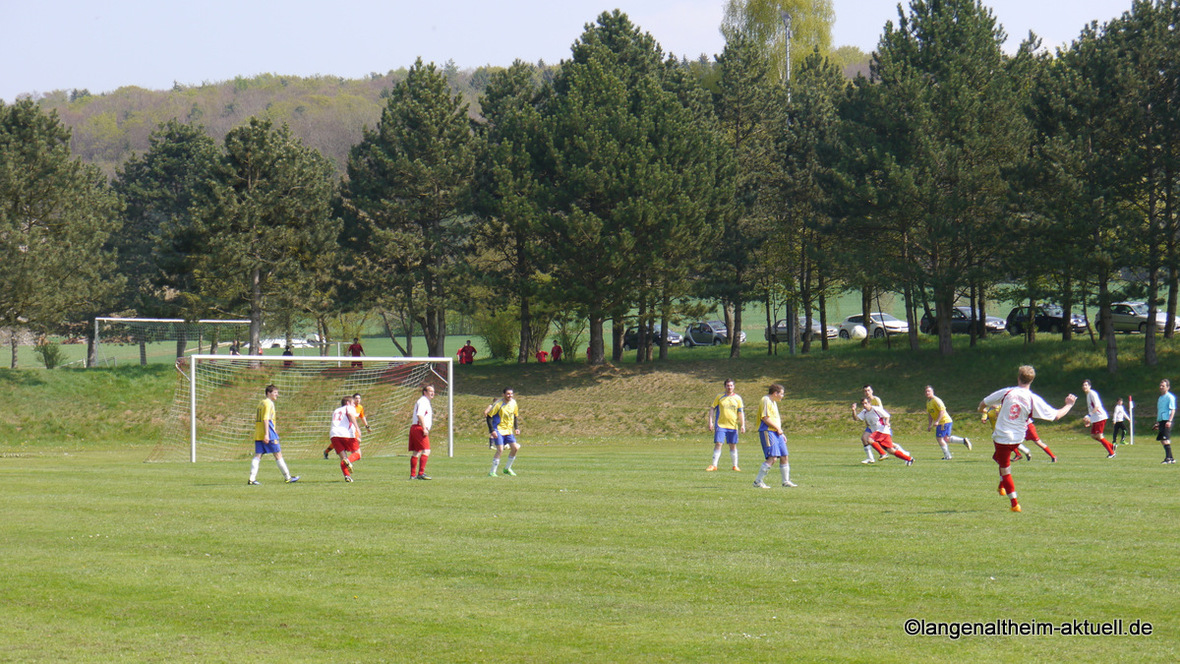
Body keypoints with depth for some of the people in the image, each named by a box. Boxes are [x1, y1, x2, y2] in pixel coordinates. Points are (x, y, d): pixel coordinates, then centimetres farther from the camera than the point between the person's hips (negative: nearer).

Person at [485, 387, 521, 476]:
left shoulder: (513, 403, 2)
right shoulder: (498, 404, -16)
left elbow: (515, 416, 18)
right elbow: (489, 416, -14)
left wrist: (516, 428, 6)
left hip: (509, 430, 6)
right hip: (499, 430, -6)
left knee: (515, 448, -4)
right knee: (500, 450, -17)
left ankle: (507, 469, 15)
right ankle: (492, 472, -8)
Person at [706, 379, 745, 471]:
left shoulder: (737, 398, 7)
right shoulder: (719, 397, 4)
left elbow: (741, 412, 9)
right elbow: (712, 409, 5)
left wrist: (742, 425, 1)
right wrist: (710, 422, -4)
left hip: (733, 426, 1)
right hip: (720, 425, -1)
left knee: (733, 445, 6)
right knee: (718, 444, -8)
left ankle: (735, 466, 15)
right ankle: (714, 465, -3)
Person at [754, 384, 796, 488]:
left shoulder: (774, 402, 22)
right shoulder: (766, 400, -10)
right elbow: (765, 418, -18)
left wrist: (781, 433, 22)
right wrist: (778, 428, -12)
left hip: (776, 432, 10)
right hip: (767, 431, -10)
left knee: (784, 457, 9)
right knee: (772, 458, -17)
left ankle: (786, 481, 18)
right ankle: (758, 481, -13)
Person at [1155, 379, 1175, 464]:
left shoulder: (1170, 397, -7)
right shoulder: (1160, 398, 19)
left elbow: (1173, 410, -14)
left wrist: (1169, 421, -23)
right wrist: (1157, 422, 26)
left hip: (1166, 421, -9)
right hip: (1161, 421, 9)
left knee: (1165, 439, -15)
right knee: (1162, 440, 9)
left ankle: (1168, 458, -13)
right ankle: (1171, 458, 16)